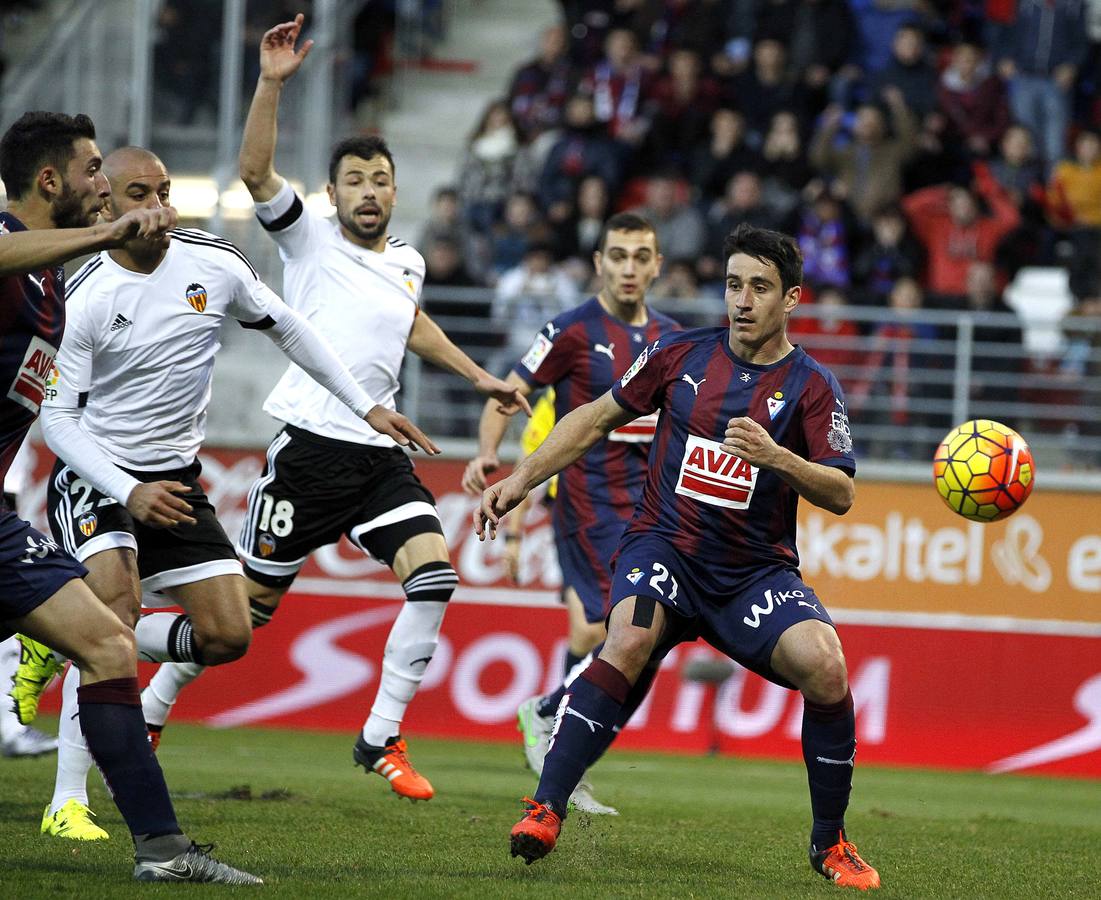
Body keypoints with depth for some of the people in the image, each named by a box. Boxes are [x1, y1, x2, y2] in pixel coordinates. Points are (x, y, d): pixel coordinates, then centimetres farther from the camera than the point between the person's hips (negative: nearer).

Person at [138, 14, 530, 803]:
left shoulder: (408, 262, 16)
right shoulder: (310, 240, 0)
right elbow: (255, 171, -16)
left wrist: (478, 377, 36)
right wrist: (273, 82, -26)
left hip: (381, 455, 5)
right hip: (310, 448, -5)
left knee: (433, 572, -15)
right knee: (247, 603, -1)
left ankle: (381, 739, -8)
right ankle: (151, 712, 19)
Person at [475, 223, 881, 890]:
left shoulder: (811, 386, -2)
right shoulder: (682, 354, 3)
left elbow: (841, 495, -7)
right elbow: (598, 418, 15)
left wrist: (777, 457, -25)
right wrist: (521, 480, 10)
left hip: (756, 570, 0)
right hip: (666, 547, 0)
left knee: (826, 667, -24)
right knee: (630, 641, -32)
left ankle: (831, 843, -5)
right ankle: (545, 810, -29)